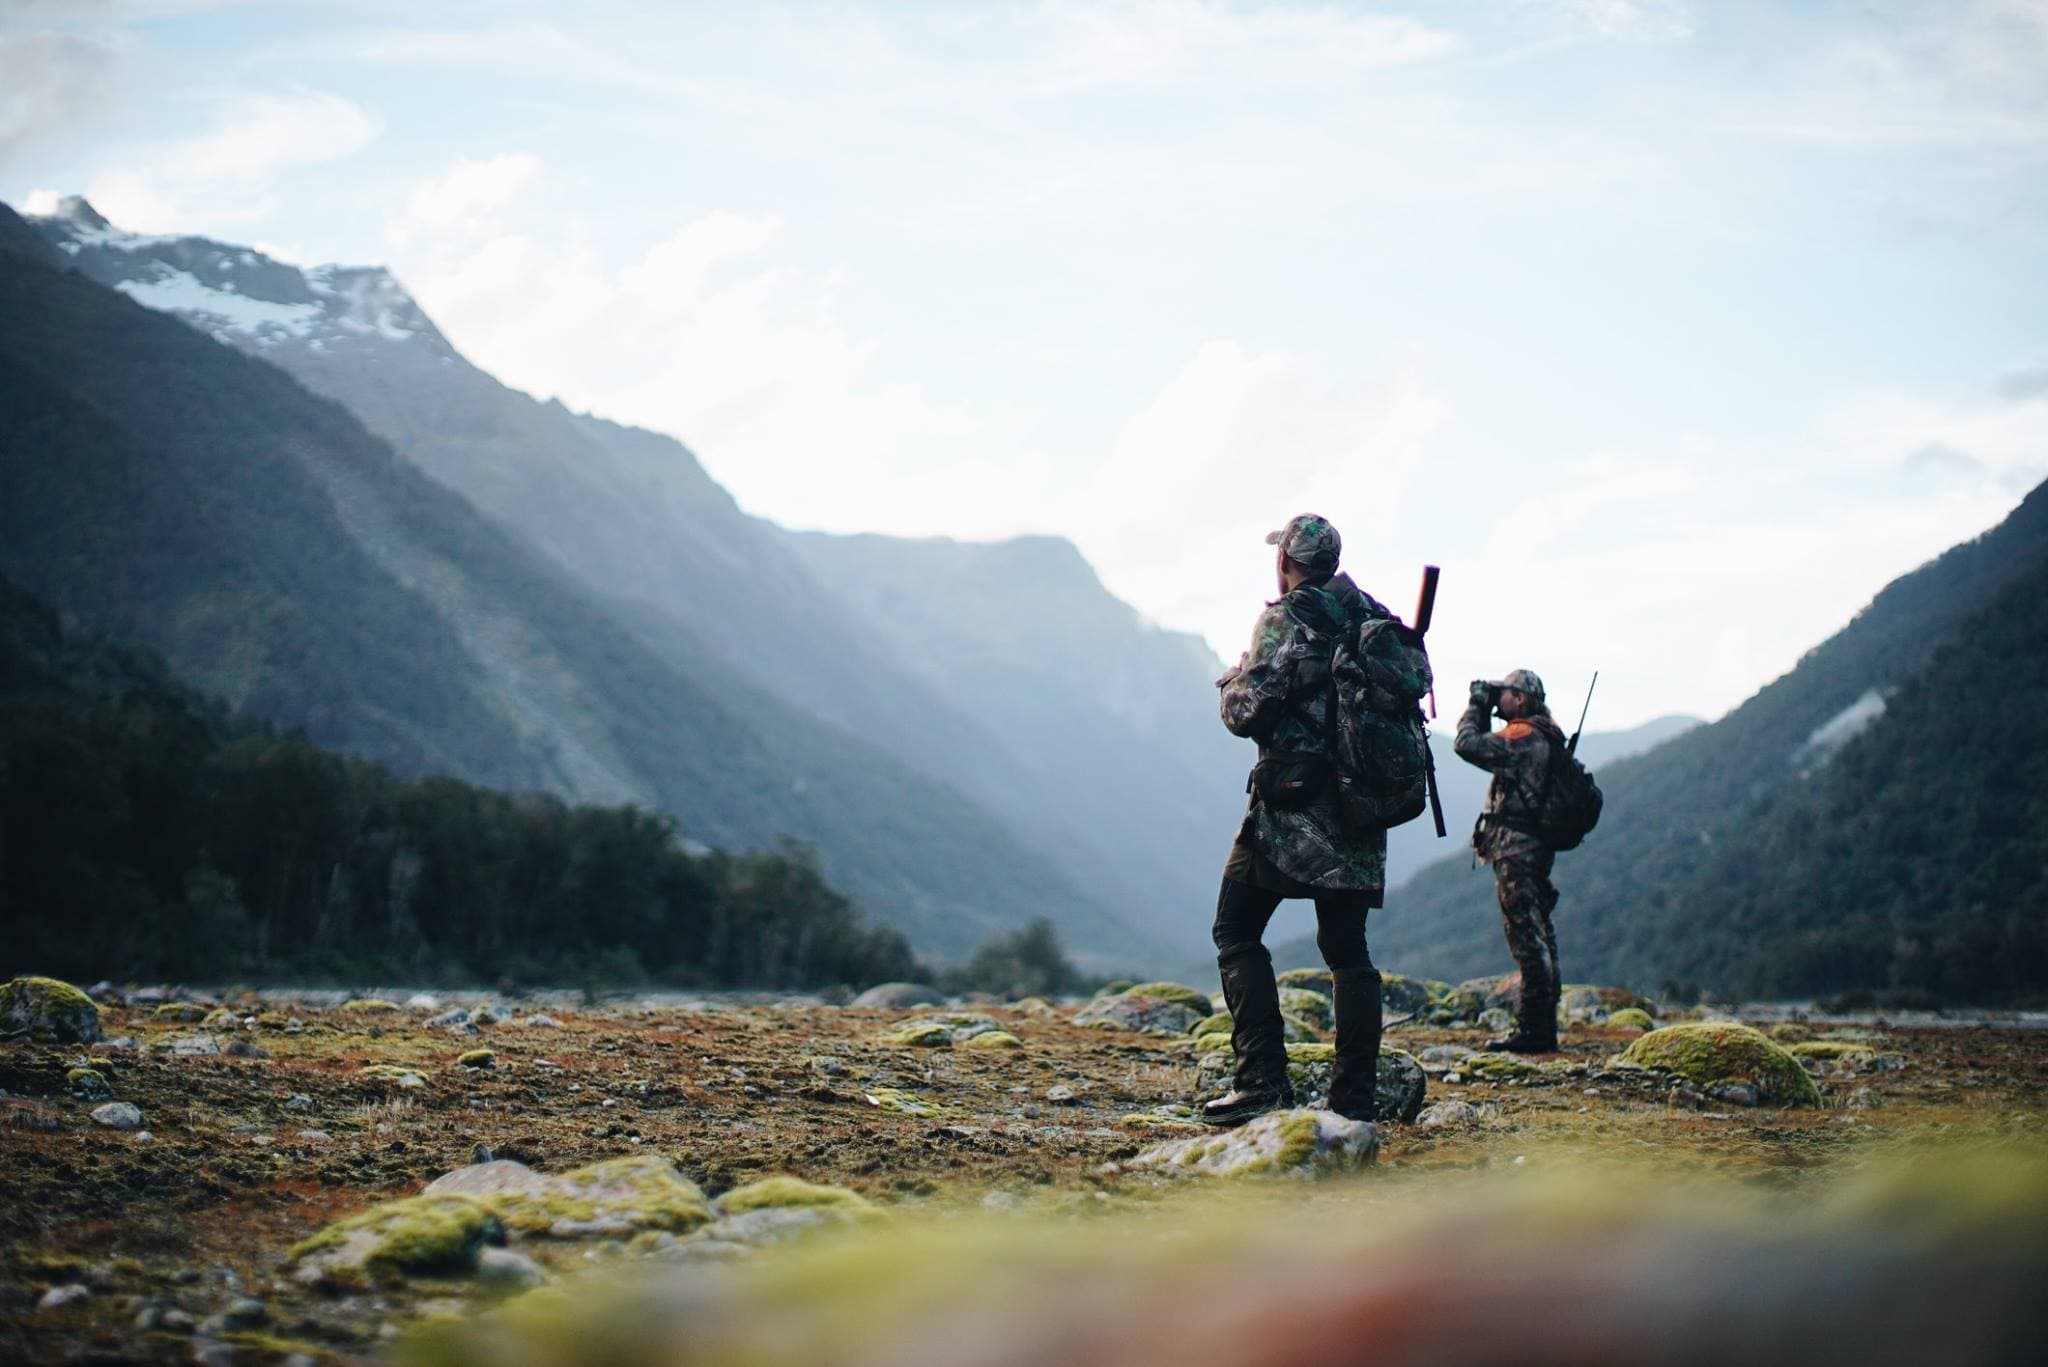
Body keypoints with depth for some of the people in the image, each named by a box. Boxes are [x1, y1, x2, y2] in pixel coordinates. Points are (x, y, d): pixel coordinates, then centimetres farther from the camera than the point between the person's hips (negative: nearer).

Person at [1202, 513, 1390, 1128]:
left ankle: (1263, 1081, -10)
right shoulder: (1373, 617, 10)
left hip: (1293, 805, -6)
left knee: (1237, 933, 1)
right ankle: (1356, 1096, 5)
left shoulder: (1284, 619, -8)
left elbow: (1244, 714, -11)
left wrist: (1234, 676, 9)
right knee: (1346, 948, 9)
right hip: (1358, 806, 6)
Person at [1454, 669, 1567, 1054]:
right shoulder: (1544, 736, 17)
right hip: (1534, 846, 10)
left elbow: (1467, 745, -18)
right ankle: (1543, 1028, 16)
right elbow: (1487, 748, 25)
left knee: (1526, 936, -10)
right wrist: (1484, 712, 14)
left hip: (1516, 848, -10)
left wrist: (1476, 706, -4)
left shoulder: (1524, 736, -14)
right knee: (1538, 936, 12)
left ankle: (1533, 1030, -11)